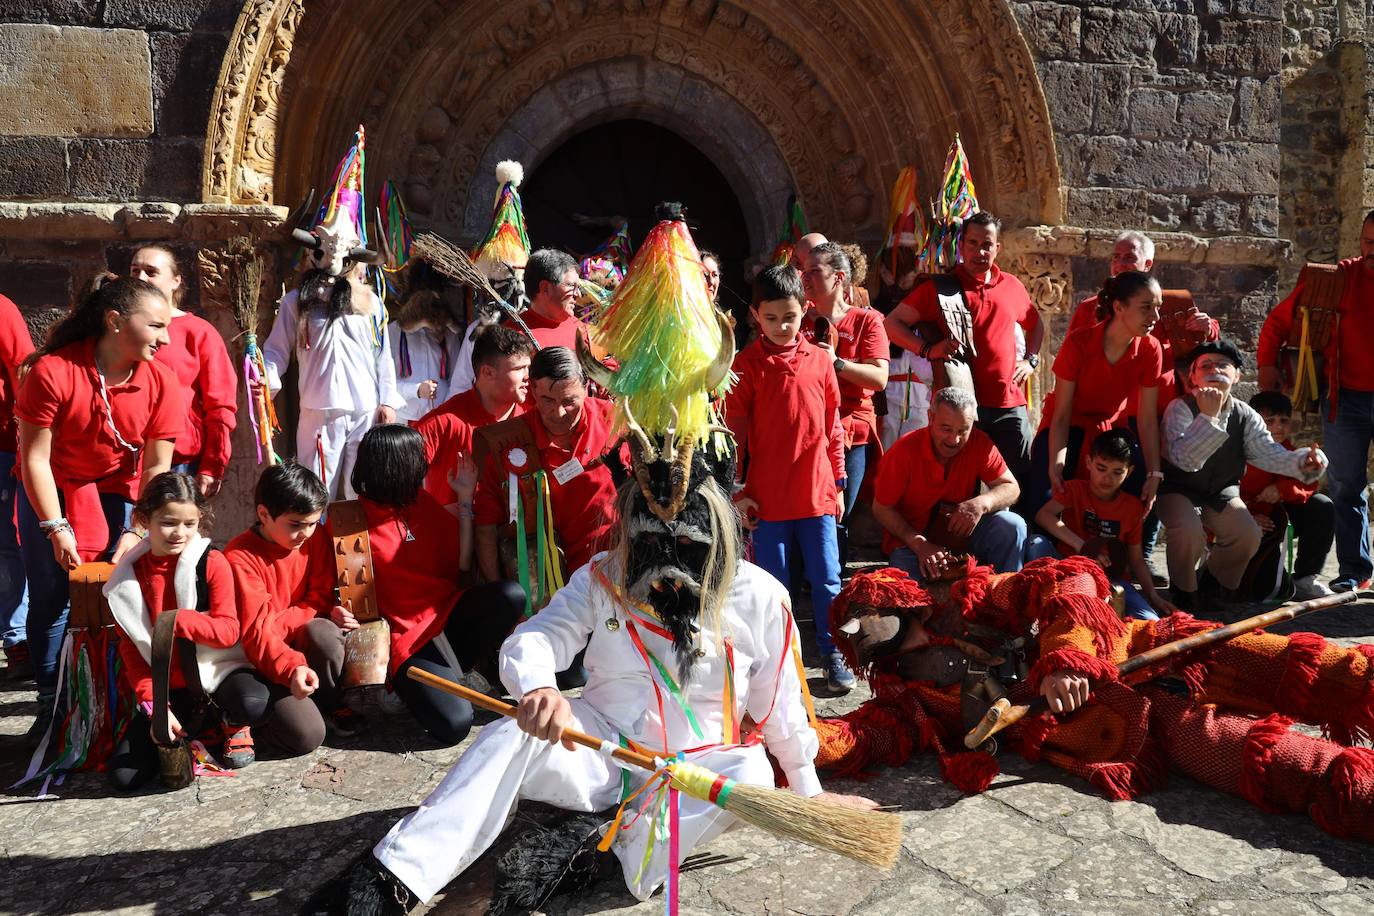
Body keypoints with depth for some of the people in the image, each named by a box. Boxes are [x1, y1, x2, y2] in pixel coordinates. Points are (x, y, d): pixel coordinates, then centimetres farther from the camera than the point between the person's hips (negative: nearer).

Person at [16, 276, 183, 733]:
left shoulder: (161, 382, -14)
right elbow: (35, 456, -16)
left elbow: (157, 465, -10)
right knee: (51, 595, -2)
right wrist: (56, 528, -17)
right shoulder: (53, 371, -22)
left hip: (116, 491, 2)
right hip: (49, 491, -2)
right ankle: (50, 700, 14)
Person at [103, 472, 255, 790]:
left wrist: (178, 620, -27)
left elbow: (229, 631, -13)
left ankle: (235, 726, 4)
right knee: (124, 776, -11)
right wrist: (155, 706, -10)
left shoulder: (212, 563, -9)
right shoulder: (128, 577, 1)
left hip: (213, 669, -3)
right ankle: (192, 726, 16)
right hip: (165, 686, 3)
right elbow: (130, 649, 1)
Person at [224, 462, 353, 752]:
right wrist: (291, 668, -41)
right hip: (261, 659, -4)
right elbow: (255, 632, -25)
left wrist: (278, 624, -20)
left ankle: (334, 704, -6)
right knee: (307, 735, -22)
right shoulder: (240, 558, -19)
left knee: (322, 631, -33)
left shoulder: (316, 536, -4)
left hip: (305, 641, 4)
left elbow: (320, 599, -1)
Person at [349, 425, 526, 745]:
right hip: (406, 637, -5)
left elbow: (461, 566, 3)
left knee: (511, 596, -24)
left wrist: (465, 498, 1)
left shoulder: (422, 502, 5)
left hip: (446, 614, 5)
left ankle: (458, 667, -1)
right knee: (453, 724, -25)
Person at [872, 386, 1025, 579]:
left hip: (962, 535, 4)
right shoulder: (905, 451, -17)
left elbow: (1011, 489, -4)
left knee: (1012, 526, -19)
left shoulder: (980, 444, -9)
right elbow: (881, 509, -10)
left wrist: (982, 503, -28)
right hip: (911, 540, -4)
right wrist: (919, 544, -23)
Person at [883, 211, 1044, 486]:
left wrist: (1031, 360, 15)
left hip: (1009, 405, 4)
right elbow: (892, 323, -3)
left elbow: (1035, 324, 31)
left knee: (1023, 481, 8)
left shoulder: (1012, 286, 12)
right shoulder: (941, 287, 0)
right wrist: (927, 349, -14)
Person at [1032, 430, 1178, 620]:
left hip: (1111, 578, 1)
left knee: (1150, 623, -25)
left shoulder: (1133, 507, 9)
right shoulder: (1074, 489, 2)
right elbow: (1043, 515, -19)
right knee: (1036, 545, -31)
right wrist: (1081, 546, -27)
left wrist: (1153, 597, 4)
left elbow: (1136, 559, 13)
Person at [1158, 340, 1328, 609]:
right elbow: (1184, 460, -33)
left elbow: (1268, 452, -13)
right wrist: (1207, 416, -43)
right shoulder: (1179, 409, -20)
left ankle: (1214, 585, 14)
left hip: (1222, 491, 5)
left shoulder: (1246, 415, -3)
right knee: (1189, 531, -30)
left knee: (1248, 534, -16)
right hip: (1179, 490, -5)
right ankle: (1183, 591, -2)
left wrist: (1302, 462, -33)